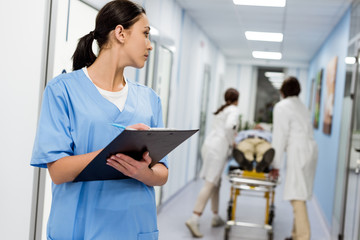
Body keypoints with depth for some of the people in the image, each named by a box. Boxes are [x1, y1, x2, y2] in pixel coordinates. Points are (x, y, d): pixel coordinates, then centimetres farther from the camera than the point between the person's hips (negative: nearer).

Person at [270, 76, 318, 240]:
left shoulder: (282, 107, -5)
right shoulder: (302, 106, 20)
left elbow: (280, 136, -7)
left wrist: (276, 165, -3)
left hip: (298, 152, -9)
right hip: (311, 149, 9)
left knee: (297, 198, -10)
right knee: (300, 197, 14)